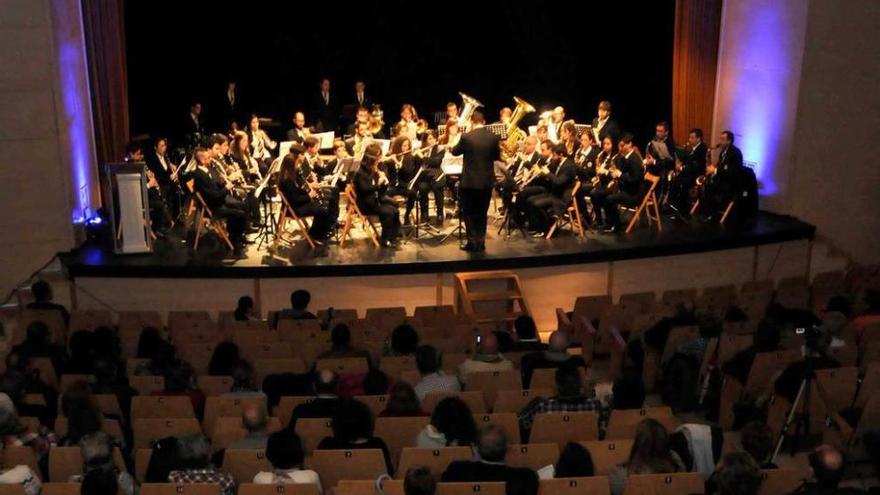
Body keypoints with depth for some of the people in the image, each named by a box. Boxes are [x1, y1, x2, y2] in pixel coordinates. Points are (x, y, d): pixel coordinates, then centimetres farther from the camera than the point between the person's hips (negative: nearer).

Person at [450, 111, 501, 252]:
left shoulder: (466, 137, -12)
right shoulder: (494, 137, -4)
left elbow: (454, 152, 4)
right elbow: (498, 156, 10)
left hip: (469, 181, -3)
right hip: (487, 181, 3)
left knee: (468, 213, 9)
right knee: (482, 213, 15)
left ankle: (473, 242, 5)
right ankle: (481, 242, 16)